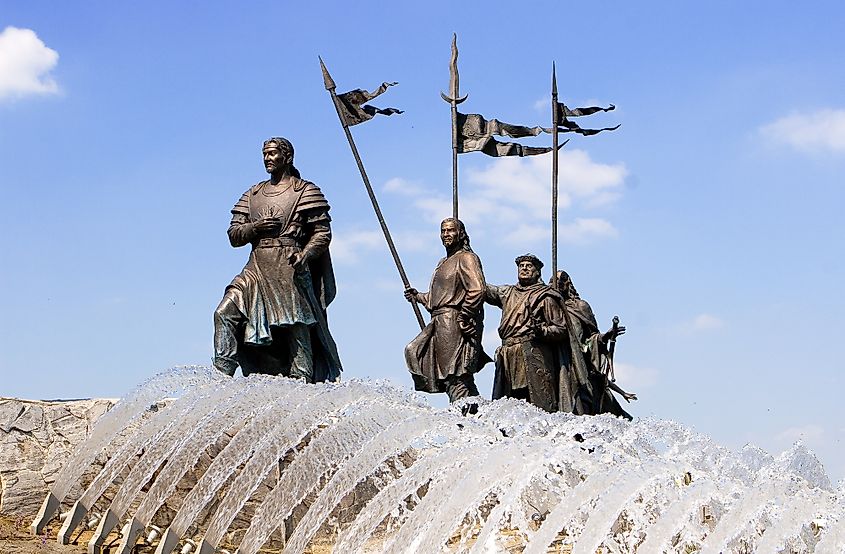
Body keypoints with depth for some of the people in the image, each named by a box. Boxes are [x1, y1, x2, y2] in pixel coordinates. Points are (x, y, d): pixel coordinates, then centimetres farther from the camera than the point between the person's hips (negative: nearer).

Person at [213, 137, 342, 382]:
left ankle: (302, 378, -7)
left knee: (296, 325, -8)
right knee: (225, 313, -10)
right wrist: (255, 227, -3)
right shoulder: (253, 195, 21)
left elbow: (323, 232, 1)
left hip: (289, 267, -5)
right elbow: (234, 235, 17)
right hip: (257, 268, 5)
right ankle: (222, 371, -10)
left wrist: (305, 254, -17)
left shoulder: (305, 191, 7)